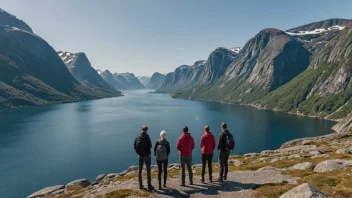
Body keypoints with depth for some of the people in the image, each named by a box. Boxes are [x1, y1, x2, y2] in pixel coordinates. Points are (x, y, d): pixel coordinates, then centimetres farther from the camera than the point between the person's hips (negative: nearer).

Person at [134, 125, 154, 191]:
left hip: (140, 156, 4)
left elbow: (135, 147, 0)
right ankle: (149, 186, 7)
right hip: (147, 155, -4)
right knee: (148, 171, 4)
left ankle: (140, 185, 21)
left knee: (140, 170, 14)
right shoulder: (147, 138, -19)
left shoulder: (137, 138, -5)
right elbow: (150, 146, -12)